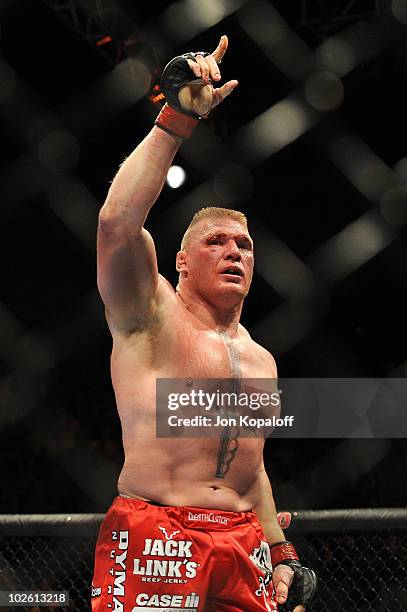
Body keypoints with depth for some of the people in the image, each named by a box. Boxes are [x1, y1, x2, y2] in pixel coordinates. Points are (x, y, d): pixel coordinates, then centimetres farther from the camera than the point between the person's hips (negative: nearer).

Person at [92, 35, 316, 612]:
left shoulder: (260, 361, 20)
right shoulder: (151, 318, 1)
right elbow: (118, 223, -17)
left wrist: (281, 553, 20)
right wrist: (178, 117, -18)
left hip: (243, 549, 6)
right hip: (153, 538, -6)